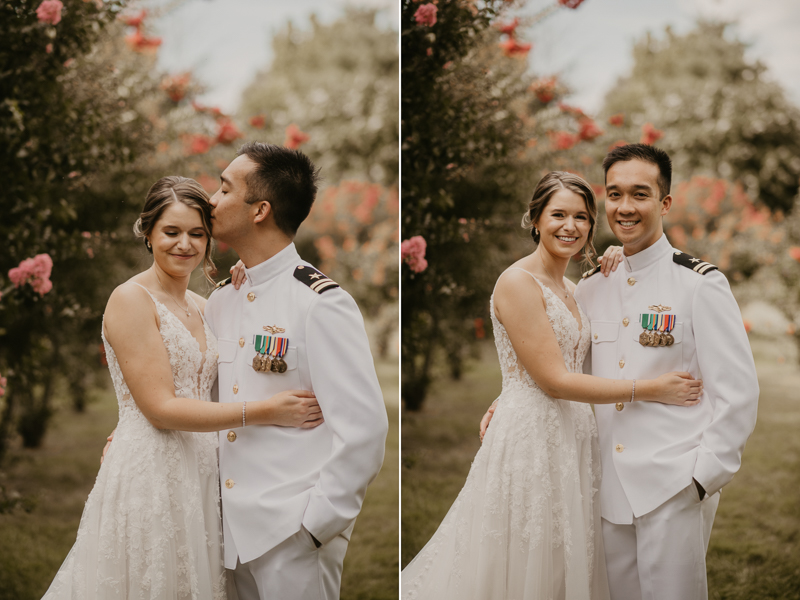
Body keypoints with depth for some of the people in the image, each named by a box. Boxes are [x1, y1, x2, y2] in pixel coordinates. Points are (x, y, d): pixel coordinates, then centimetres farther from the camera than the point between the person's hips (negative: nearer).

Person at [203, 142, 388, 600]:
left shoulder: (321, 304, -14)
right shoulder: (221, 301, 9)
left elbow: (363, 430, -18)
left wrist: (314, 524, -16)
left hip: (293, 534, -7)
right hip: (233, 528, 7)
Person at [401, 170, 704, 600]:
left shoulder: (571, 289, 13)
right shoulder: (518, 282, -13)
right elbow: (554, 380, -18)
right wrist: (652, 390, -17)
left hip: (571, 436, 8)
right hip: (530, 436, -8)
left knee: (565, 562, 13)